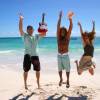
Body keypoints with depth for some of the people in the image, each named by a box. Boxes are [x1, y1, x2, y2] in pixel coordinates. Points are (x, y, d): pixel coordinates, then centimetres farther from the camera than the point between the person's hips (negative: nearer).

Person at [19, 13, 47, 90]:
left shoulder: (36, 36, 9)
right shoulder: (25, 36, 1)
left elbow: (44, 33, 1)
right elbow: (20, 29, -14)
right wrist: (21, 20, -22)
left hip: (35, 55, 3)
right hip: (27, 56, -3)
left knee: (38, 70, 10)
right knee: (26, 71, 7)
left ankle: (38, 83, 28)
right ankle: (25, 84, 22)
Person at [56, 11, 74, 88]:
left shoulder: (67, 37, -4)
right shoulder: (58, 37, 0)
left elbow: (70, 28, -15)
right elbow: (58, 27, -8)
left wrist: (70, 18, -27)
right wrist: (60, 18, -17)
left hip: (65, 55, -2)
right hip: (59, 55, 2)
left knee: (67, 69, 6)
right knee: (60, 69, 14)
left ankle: (68, 81, 18)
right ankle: (61, 79, 34)